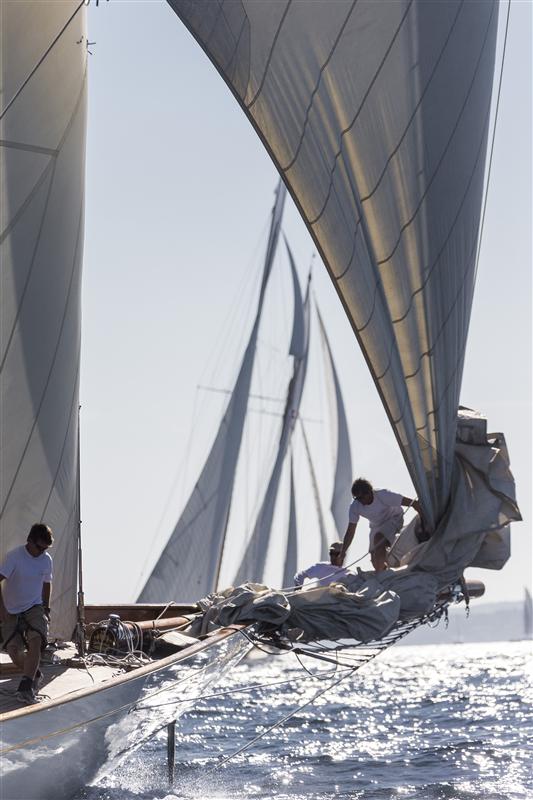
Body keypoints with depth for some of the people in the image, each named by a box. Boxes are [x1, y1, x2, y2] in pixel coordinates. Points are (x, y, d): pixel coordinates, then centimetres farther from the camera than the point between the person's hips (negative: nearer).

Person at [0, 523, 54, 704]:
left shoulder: (46, 560, 1)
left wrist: (46, 608, 18)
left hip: (35, 608, 2)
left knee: (36, 640, -24)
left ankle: (25, 688, -30)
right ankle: (34, 675, 21)